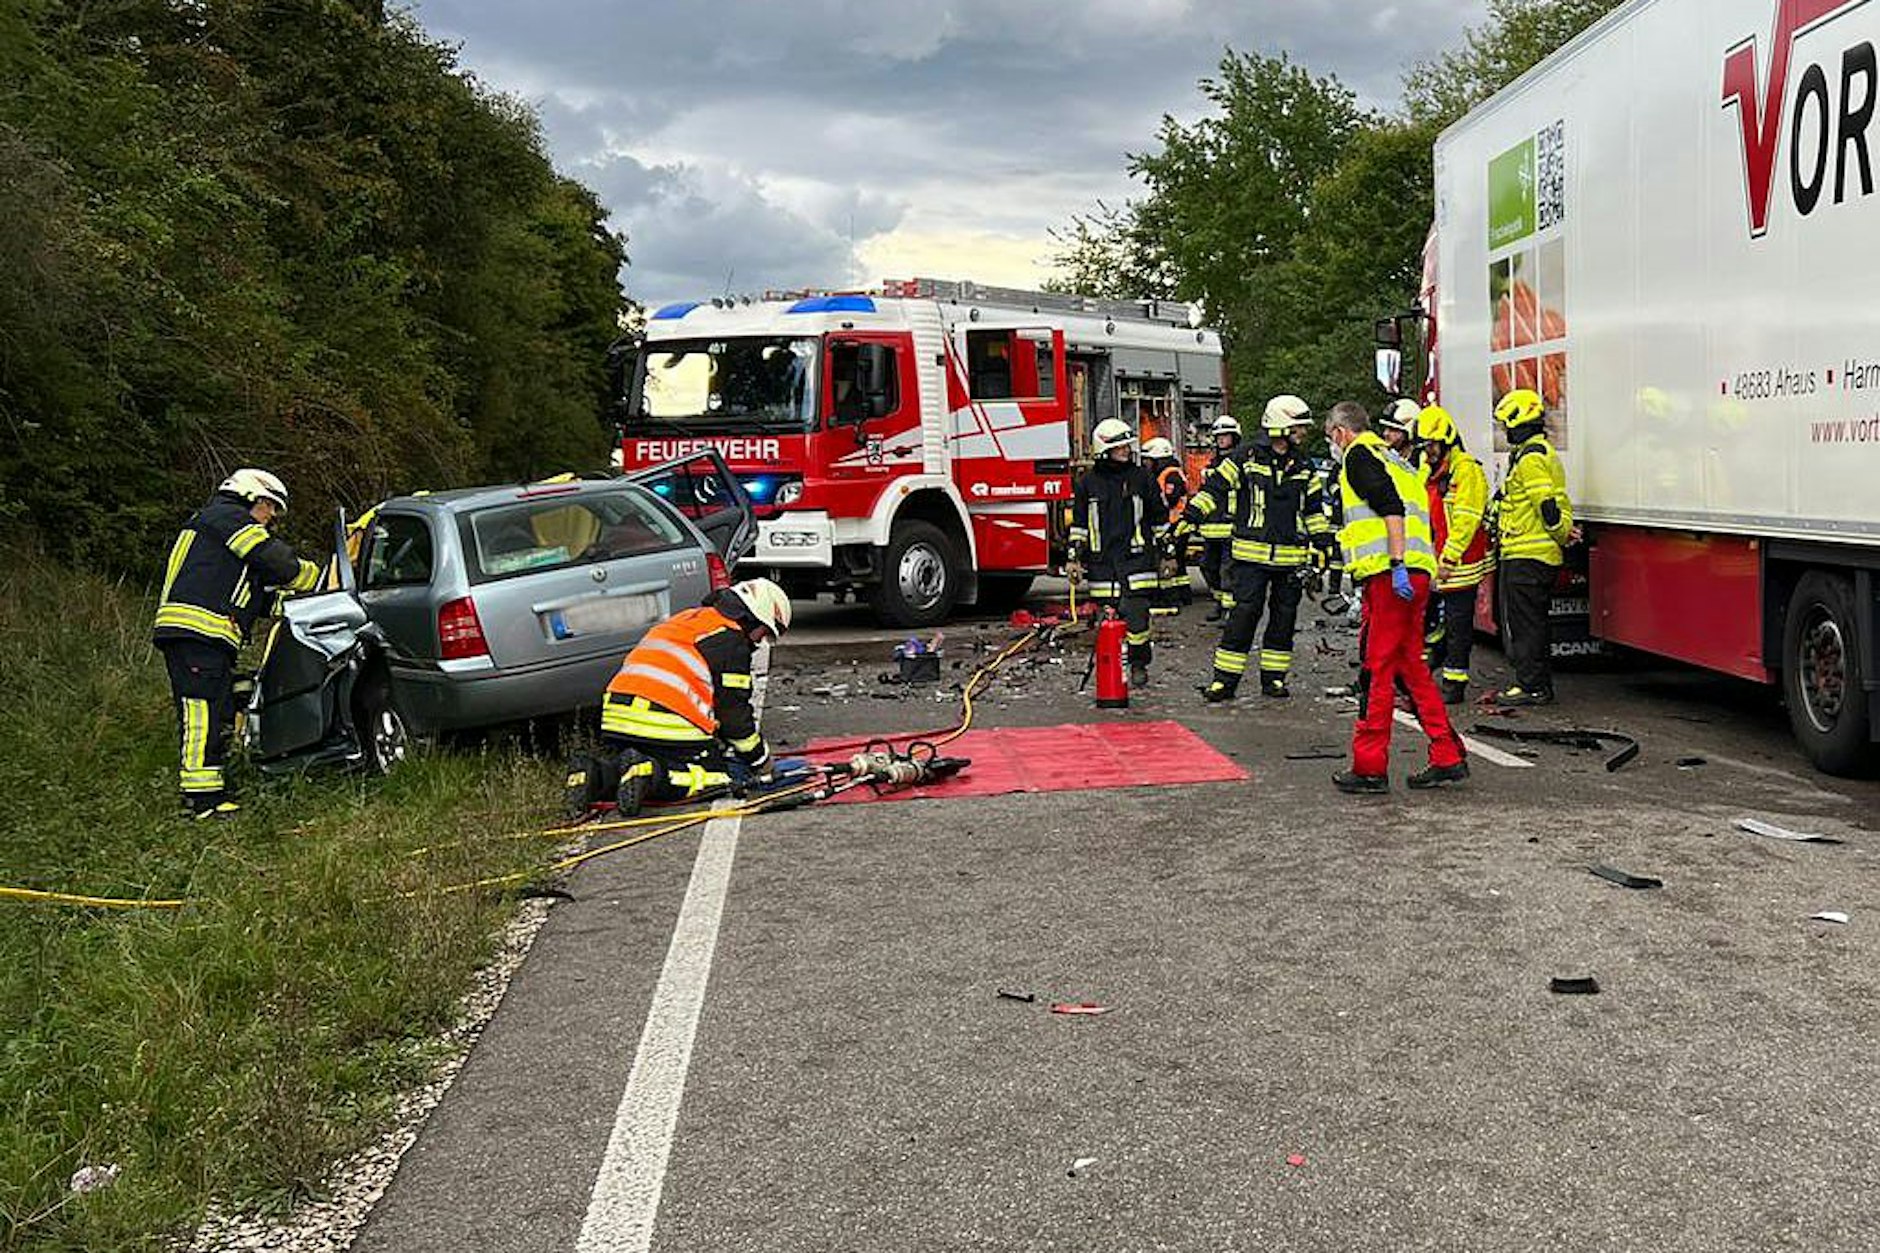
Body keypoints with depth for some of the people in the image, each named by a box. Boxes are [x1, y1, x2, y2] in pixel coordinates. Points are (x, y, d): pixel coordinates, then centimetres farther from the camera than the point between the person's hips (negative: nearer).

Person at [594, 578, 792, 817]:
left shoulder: (687, 619, 27)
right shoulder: (731, 639, -2)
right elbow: (734, 711, 0)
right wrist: (761, 759, 14)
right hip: (669, 729, -8)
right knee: (732, 774, 0)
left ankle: (605, 774, -1)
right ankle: (652, 775, -21)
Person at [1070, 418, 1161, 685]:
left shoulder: (1141, 477, 5)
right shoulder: (1087, 483, 7)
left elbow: (1159, 517, 11)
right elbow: (1078, 522, 13)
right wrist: (1075, 557, 7)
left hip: (1135, 559, -1)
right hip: (1102, 561, 1)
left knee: (1136, 614, -8)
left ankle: (1139, 664, 8)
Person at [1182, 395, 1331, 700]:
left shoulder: (1303, 467, 12)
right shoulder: (1247, 460, -2)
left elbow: (1313, 509, 20)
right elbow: (1215, 487, -3)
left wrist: (1322, 542, 15)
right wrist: (1188, 520, -10)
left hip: (1291, 557, 5)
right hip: (1252, 555, -4)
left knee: (1284, 617, 7)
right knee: (1244, 613, -8)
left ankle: (1274, 676, 18)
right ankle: (1225, 678, -2)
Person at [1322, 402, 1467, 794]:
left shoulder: (1359, 456, -1)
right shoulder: (1394, 460, 27)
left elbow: (1391, 509, -16)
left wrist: (1396, 565, -23)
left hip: (1389, 576, -9)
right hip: (1417, 573, 9)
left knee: (1377, 670, -6)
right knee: (1411, 666, 15)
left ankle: (1370, 767, -3)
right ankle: (1448, 758, 14)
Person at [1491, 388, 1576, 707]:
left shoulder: (1530, 458, -15)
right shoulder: (1545, 453, 19)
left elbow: (1548, 504, -21)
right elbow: (1558, 504, 20)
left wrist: (1562, 533, -10)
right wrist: (1565, 533, 13)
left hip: (1526, 557, -11)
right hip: (1541, 555, 11)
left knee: (1525, 623, -6)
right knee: (1533, 621, 14)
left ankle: (1530, 686, -3)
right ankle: (1540, 684, 20)